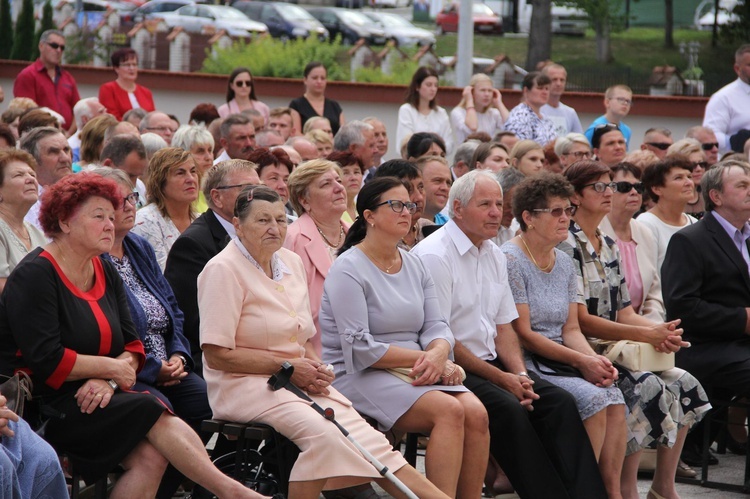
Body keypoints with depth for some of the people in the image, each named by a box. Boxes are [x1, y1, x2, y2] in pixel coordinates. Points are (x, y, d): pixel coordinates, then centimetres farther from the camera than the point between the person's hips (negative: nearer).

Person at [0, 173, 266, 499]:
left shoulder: (106, 273, 15)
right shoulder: (35, 276, -10)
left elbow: (132, 345, 10)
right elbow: (46, 361, -18)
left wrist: (108, 381, -11)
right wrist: (113, 368, -10)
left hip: (91, 396, 7)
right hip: (42, 405, -7)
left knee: (151, 455, -23)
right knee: (155, 416, -24)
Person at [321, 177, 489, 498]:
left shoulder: (415, 266, 14)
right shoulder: (349, 270, -8)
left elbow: (437, 327, 9)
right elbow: (359, 349, -16)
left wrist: (438, 354, -15)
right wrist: (423, 358, -16)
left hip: (416, 373, 7)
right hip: (360, 376, -7)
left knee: (476, 412, -20)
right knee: (449, 409, -29)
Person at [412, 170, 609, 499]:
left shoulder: (495, 255, 14)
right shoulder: (434, 256, -12)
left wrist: (520, 375, -4)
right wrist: (502, 379, -15)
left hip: (490, 362, 8)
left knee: (560, 403, -12)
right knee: (508, 408, -30)